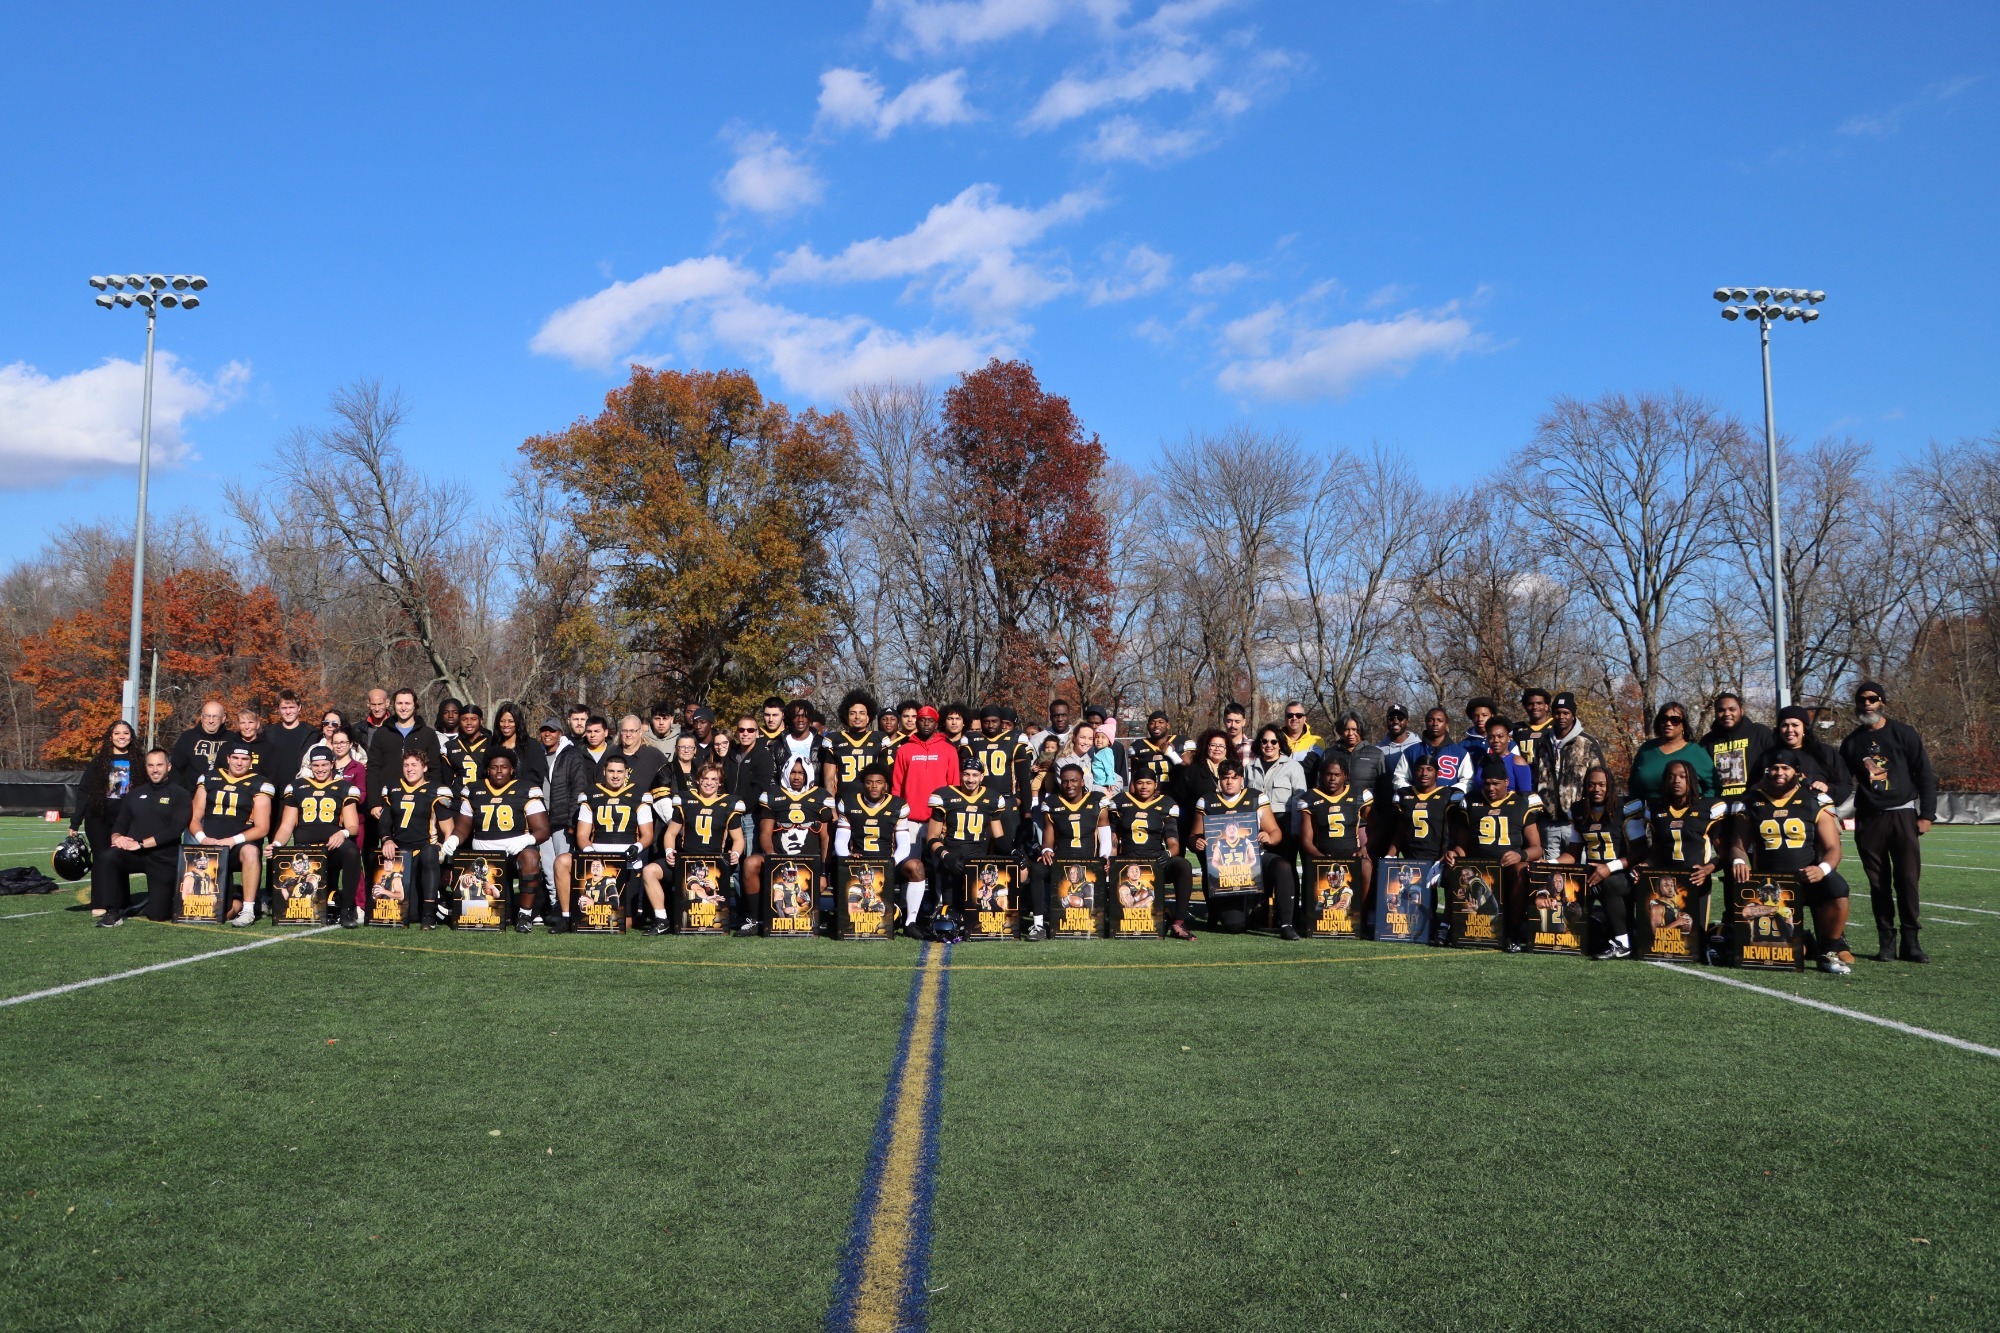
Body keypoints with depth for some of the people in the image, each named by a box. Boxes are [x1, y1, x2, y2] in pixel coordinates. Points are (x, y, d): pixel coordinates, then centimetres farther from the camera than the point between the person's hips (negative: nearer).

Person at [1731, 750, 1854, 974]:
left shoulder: (1813, 802, 5)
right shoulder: (1751, 802, 10)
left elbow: (1833, 848, 1)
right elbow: (1740, 845, 14)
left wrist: (1823, 869, -21)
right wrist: (1739, 861, -10)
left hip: (1807, 878, -1)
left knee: (1837, 889, -33)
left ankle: (1831, 951, -8)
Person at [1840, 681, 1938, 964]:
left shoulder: (1903, 733, 2)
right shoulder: (1852, 742, 11)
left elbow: (1925, 775, 1)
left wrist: (1926, 814, -5)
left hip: (1902, 815, -2)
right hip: (1868, 819, 2)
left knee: (1908, 879, -5)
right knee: (1879, 883, 4)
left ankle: (1910, 942, 2)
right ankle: (1887, 942, 8)